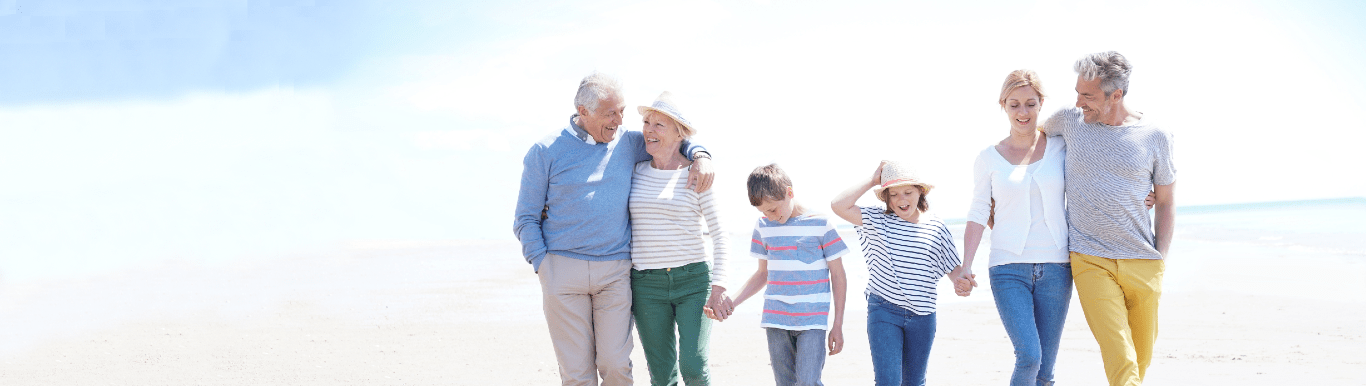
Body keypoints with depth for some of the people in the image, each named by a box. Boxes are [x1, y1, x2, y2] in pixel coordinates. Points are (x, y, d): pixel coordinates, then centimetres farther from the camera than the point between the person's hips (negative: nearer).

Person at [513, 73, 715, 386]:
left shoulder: (627, 145, 8)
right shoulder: (545, 152, 1)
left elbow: (673, 139, 22)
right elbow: (526, 220, 3)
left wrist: (700, 156, -1)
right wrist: (543, 267, -9)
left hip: (615, 271, 2)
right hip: (562, 269, -2)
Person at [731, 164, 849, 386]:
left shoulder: (820, 223, -5)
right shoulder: (763, 226, 8)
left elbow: (838, 274, 0)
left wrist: (838, 325, -2)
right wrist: (730, 303, 7)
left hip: (813, 320, -4)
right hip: (776, 318, 4)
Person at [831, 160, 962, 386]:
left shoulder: (936, 228, 1)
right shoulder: (878, 221, -2)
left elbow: (953, 267, 10)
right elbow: (838, 205, -13)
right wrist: (871, 181, -7)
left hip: (922, 315, 2)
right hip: (884, 311, -2)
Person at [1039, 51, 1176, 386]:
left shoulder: (1155, 135, 0)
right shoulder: (1069, 121, 1)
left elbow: (1165, 201, 8)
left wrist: (1161, 259, 2)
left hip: (1143, 261, 1)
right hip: (1090, 260, -1)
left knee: (1142, 357, 10)